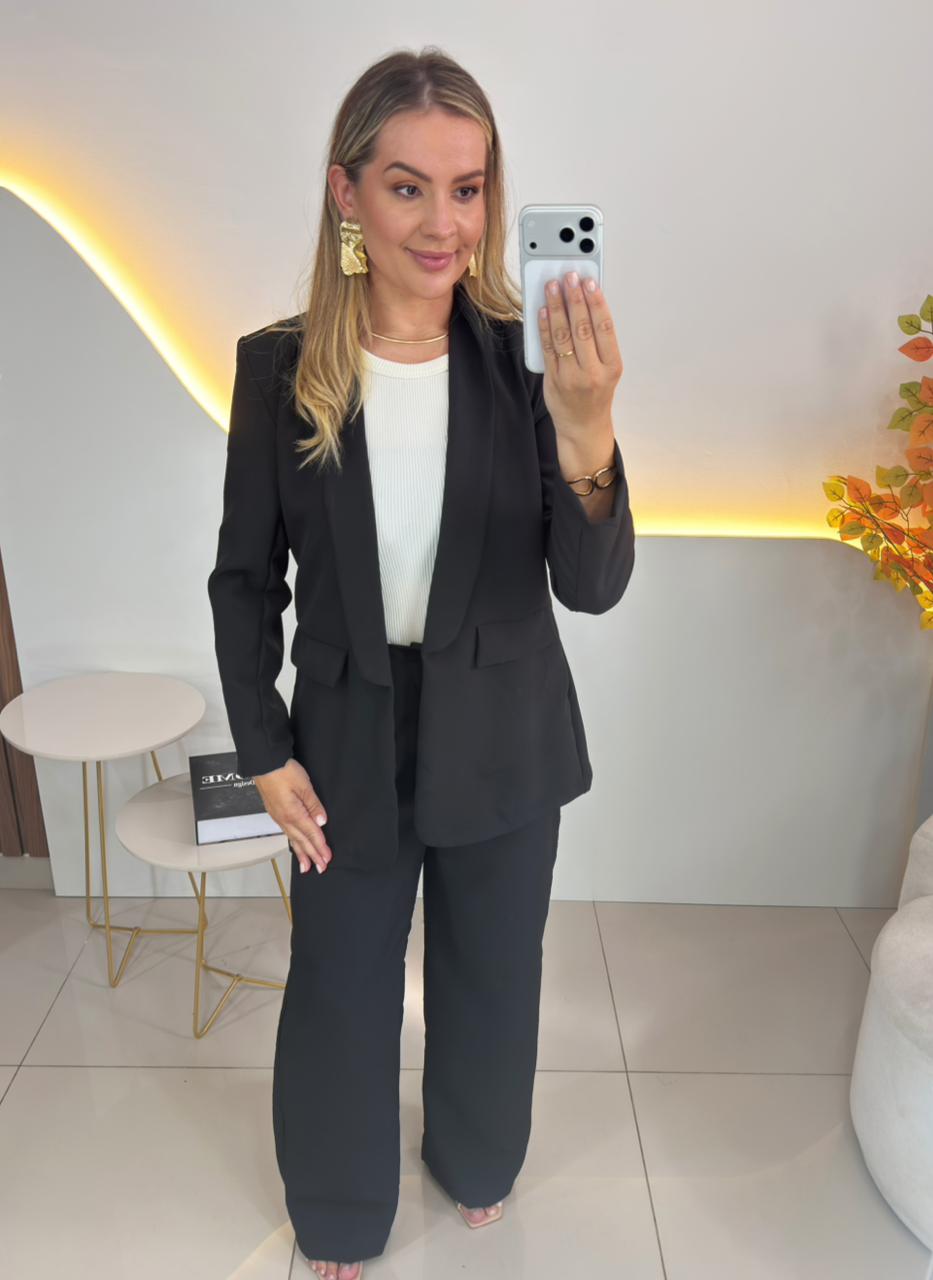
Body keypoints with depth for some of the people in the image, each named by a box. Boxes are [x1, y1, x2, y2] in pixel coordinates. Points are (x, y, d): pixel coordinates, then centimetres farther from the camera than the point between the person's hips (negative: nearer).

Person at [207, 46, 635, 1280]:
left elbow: (592, 586, -16)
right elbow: (245, 579, -1)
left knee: (490, 978, 22)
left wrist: (587, 431, -34)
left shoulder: (527, 357, -11)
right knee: (340, 994, 18)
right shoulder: (278, 366, -9)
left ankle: (477, 1161, 55)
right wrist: (264, 749, -4)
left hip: (504, 746, 1)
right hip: (347, 741, 0)